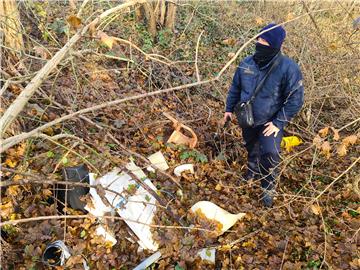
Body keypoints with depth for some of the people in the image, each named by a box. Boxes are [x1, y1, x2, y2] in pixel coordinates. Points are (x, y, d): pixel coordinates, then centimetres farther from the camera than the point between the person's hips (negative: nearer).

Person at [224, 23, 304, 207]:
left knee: (270, 154, -16)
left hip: (270, 122, -4)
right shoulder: (247, 63, -10)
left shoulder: (288, 68, -23)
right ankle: (253, 169, 56)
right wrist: (229, 108, 7)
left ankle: (268, 188, 12)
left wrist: (278, 123, -20)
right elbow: (235, 87, 6)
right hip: (247, 119, 5)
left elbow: (295, 100, -18)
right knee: (251, 147, 24)